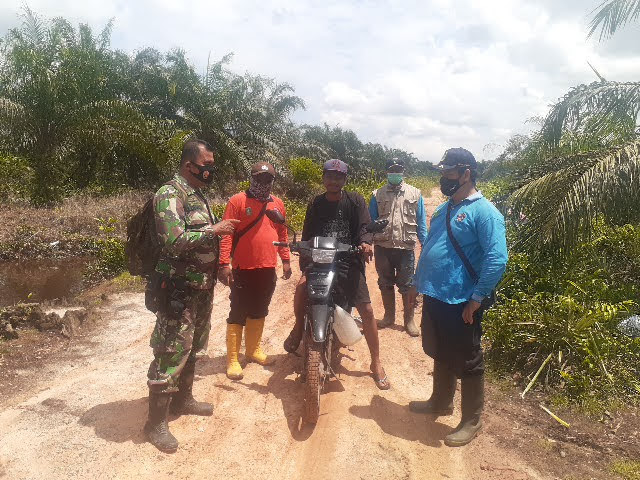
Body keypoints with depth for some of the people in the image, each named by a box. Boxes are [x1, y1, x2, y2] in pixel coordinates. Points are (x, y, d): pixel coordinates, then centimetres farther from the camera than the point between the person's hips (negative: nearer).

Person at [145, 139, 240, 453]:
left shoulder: (197, 195, 14)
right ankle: (155, 423, 8)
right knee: (172, 351, -4)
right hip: (180, 289, -9)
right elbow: (174, 240, -28)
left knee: (193, 346, 20)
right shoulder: (170, 195, -15)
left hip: (203, 286, 10)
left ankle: (182, 399, 37)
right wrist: (214, 230, -23)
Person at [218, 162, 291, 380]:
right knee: (238, 314, 1)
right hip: (243, 269, -5)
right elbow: (226, 233, -11)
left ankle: (253, 349, 33)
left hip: (268, 269, 6)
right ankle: (232, 359, 10)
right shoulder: (238, 201, -6)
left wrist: (285, 260, 13)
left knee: (259, 312, 17)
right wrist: (224, 263, -18)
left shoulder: (278, 204, 10)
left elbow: (282, 233, 18)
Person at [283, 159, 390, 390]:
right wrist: (305, 265, -5)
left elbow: (364, 226, -7)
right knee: (301, 287, -26)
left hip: (349, 261, -1)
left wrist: (365, 242, -31)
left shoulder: (355, 201, 2)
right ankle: (298, 327, 5)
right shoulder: (316, 204, 9)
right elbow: (307, 235, 6)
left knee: (366, 310, -7)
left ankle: (376, 363, 9)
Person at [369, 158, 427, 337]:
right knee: (385, 284, 13)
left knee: (407, 286, 4)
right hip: (382, 247, 2)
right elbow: (370, 221, 7)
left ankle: (409, 320, 17)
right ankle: (389, 316, 28)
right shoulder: (378, 195, 5)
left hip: (406, 248, -1)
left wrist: (425, 244, 0)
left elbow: (421, 222, 5)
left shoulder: (415, 194, 4)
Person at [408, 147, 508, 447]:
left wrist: (477, 299, -22)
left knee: (466, 363, 6)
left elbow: (497, 259, -22)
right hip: (434, 298, 8)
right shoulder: (444, 209, 13)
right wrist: (418, 284, 17)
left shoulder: (483, 212, -15)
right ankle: (441, 402, 43)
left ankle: (471, 422, 23)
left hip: (461, 303, -8)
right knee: (440, 355, 23)